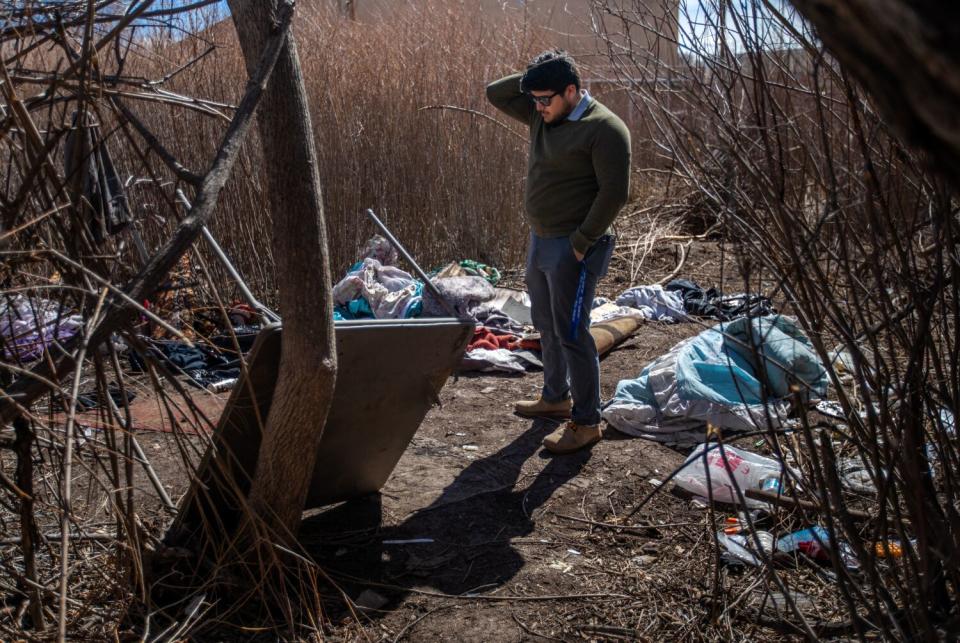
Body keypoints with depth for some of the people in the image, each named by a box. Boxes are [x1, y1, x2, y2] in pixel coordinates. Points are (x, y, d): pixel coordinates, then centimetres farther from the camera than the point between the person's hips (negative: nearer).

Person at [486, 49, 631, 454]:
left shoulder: (604, 128, -15)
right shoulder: (541, 116, 9)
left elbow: (614, 193, -19)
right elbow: (495, 94, 15)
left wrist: (582, 242, -18)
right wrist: (533, 80, 3)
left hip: (573, 248, -9)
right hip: (539, 239, 9)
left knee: (571, 334, -5)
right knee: (546, 325, 18)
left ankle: (586, 421, 6)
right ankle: (556, 397, 35)